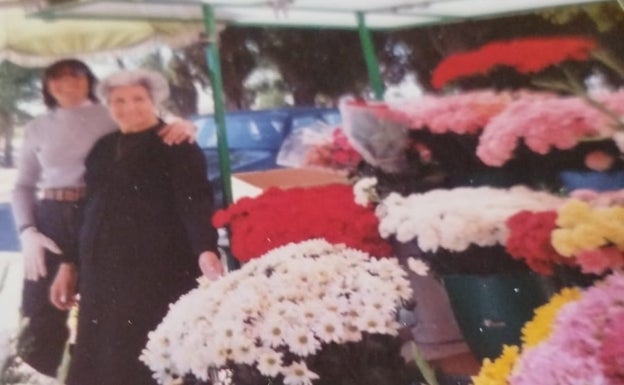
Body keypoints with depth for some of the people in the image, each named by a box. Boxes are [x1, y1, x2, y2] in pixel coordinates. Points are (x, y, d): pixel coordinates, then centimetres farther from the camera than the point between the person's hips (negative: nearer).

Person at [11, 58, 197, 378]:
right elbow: (23, 186, 16)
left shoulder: (112, 116, 8)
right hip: (52, 223, 2)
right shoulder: (38, 128, 15)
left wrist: (182, 126, -20)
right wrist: (27, 231, 1)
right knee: (41, 325, -1)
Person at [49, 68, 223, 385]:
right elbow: (90, 209, 22)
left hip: (158, 271, -6)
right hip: (103, 274, 6)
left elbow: (195, 201, -14)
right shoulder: (103, 149, 17)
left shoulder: (177, 146, -2)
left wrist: (206, 252, -30)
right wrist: (69, 264, 20)